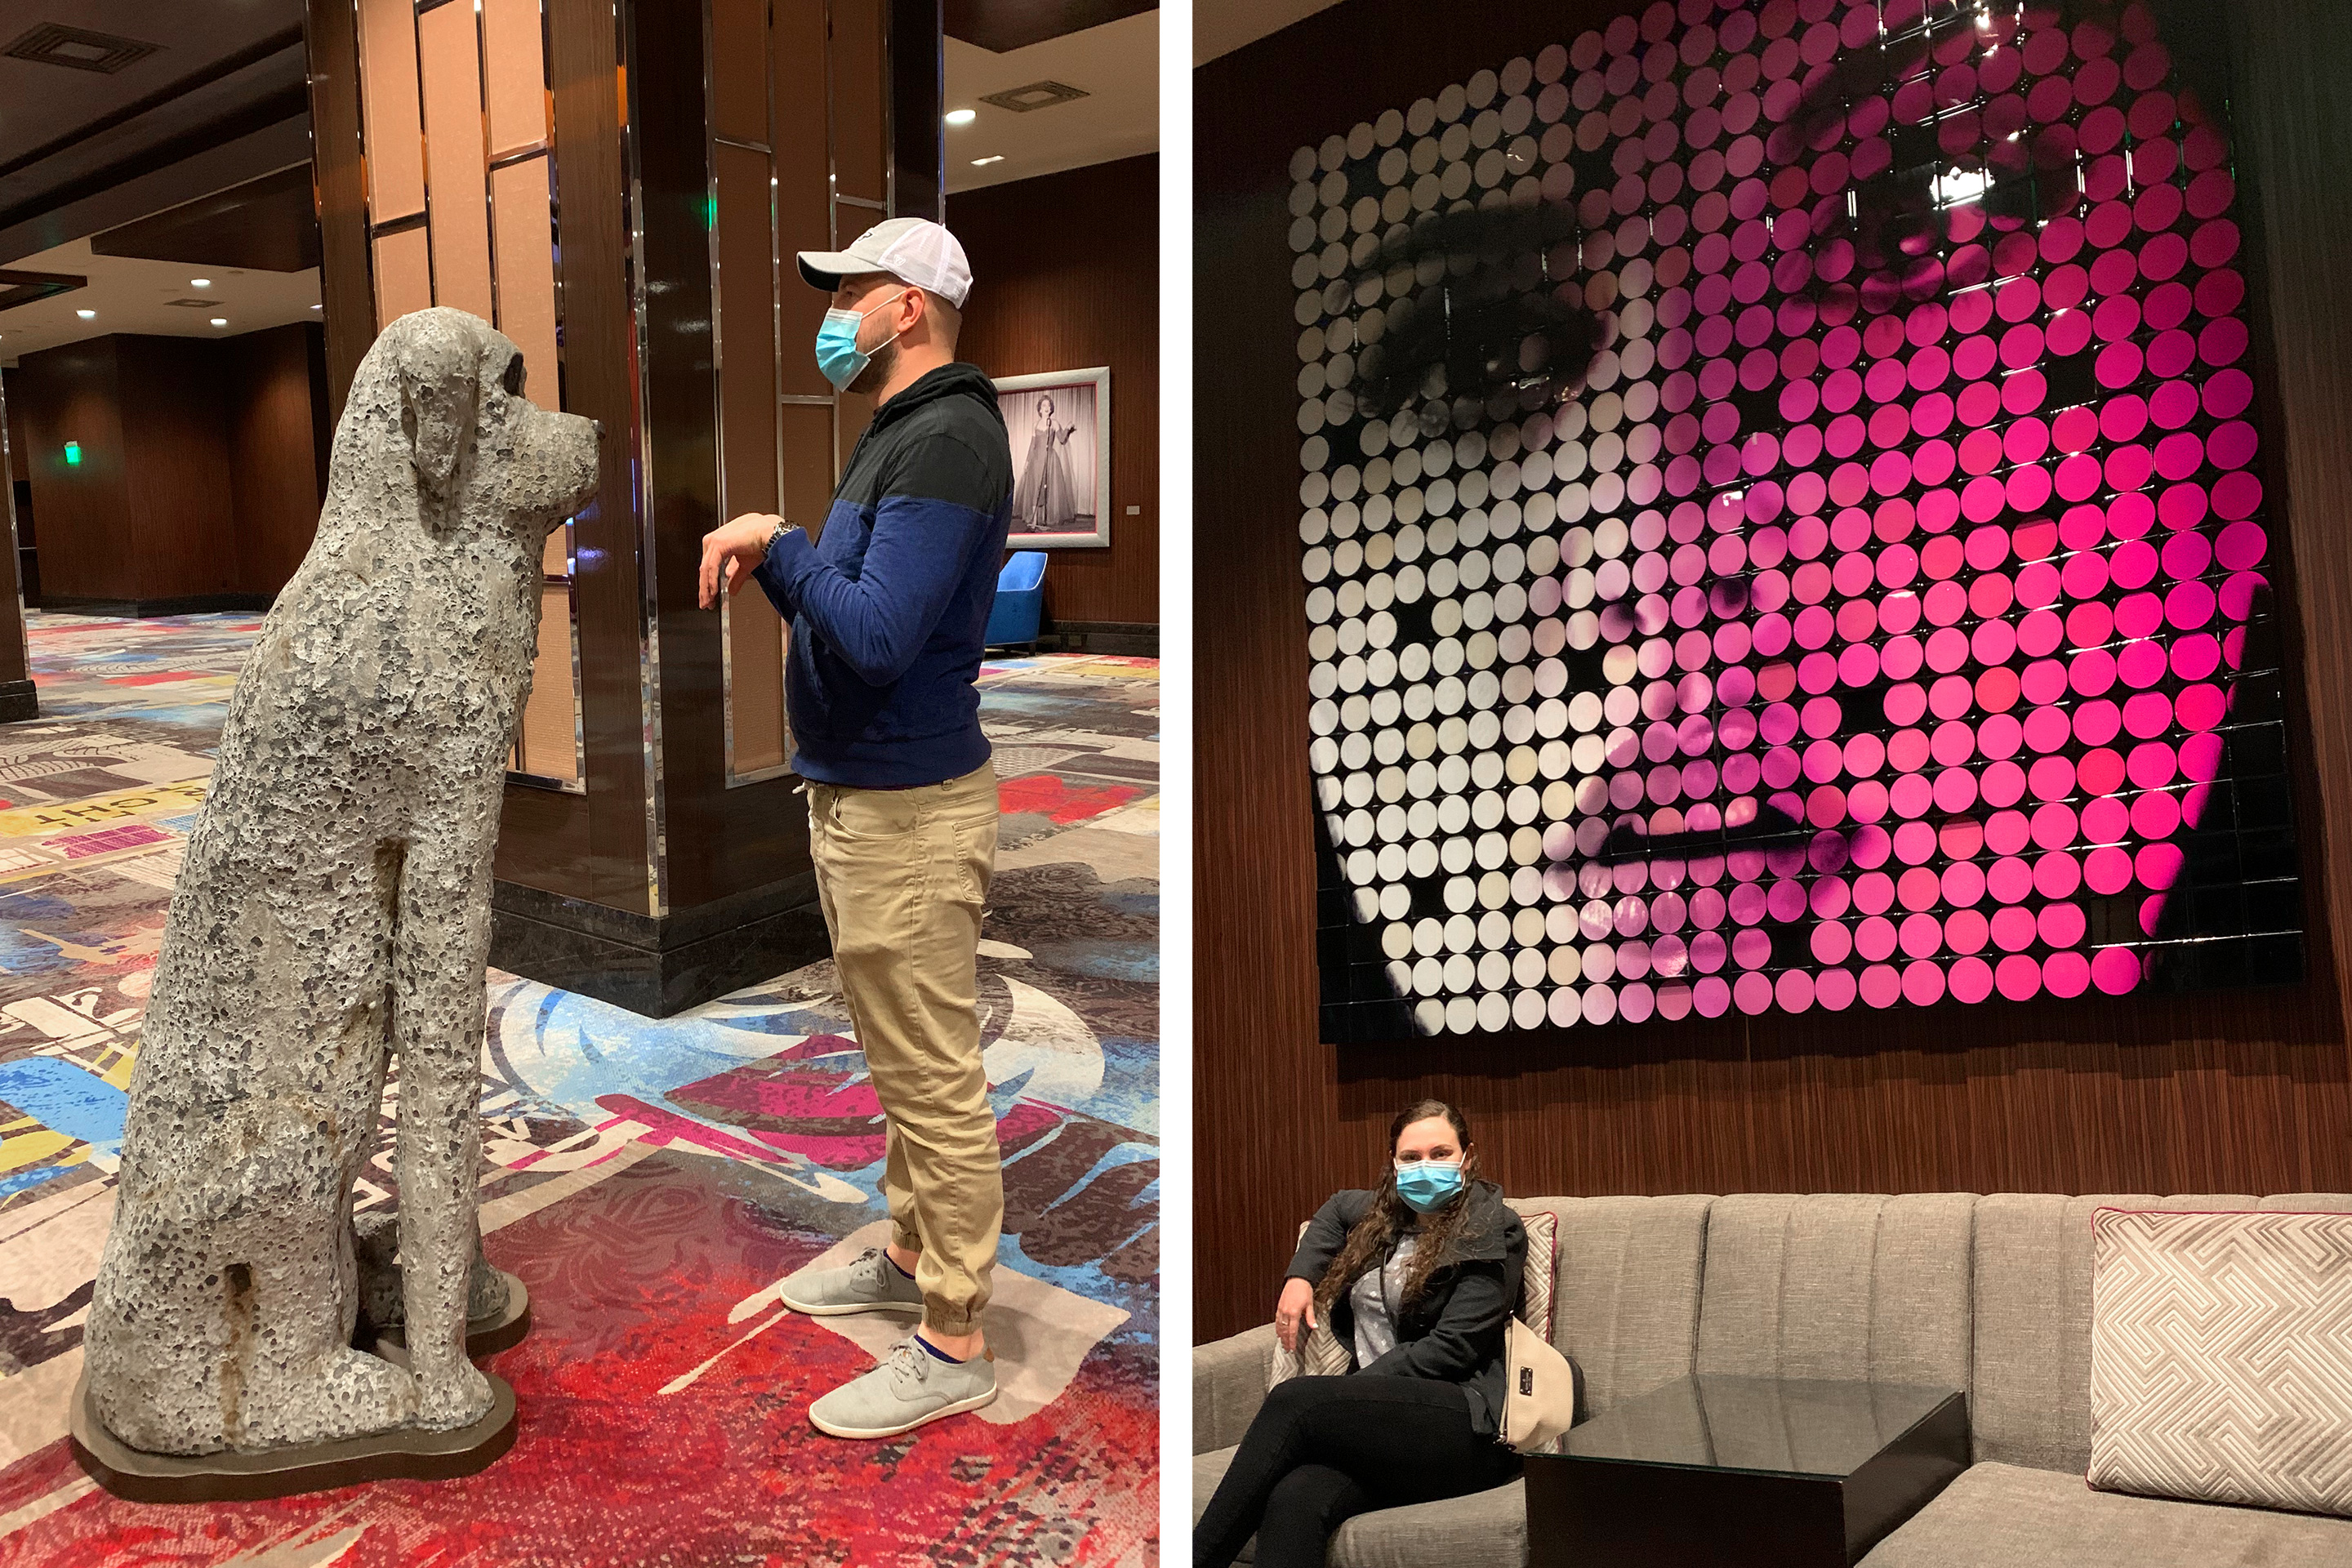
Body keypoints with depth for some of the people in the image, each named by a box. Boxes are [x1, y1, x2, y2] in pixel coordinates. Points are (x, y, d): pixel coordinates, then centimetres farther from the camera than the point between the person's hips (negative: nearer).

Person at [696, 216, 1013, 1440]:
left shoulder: (946, 442, -18)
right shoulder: (898, 435, 16)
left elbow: (878, 638, -27)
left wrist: (778, 545, -17)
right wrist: (772, 567, 3)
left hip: (908, 810, -11)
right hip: (859, 792, 11)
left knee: (934, 1081, -3)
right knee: (903, 1062, 21)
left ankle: (952, 1346, 7)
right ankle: (909, 1257, 36)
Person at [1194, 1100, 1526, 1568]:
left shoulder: (1494, 1229, 3)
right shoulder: (1382, 1213, 22)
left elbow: (1451, 1345, -7)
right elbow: (1336, 1208, 47)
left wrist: (1350, 1393, -10)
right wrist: (1300, 1275, 28)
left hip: (1466, 1422, -5)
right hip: (1380, 1418, 5)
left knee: (1294, 1400, -29)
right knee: (1293, 1503, -31)